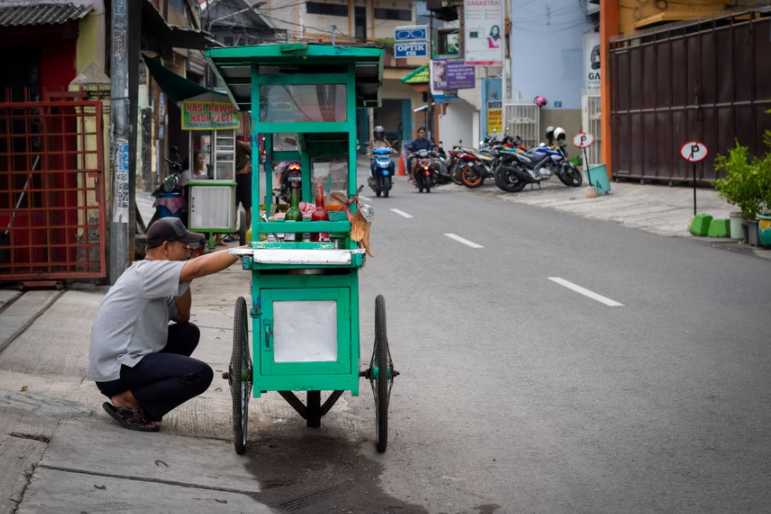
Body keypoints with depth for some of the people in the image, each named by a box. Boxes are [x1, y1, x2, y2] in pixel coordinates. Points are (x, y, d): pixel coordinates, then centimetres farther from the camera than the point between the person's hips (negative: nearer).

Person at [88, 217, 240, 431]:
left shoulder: (155, 279, 15)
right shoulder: (146, 271, -16)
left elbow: (181, 318, 19)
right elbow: (197, 267, -29)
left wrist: (184, 284, 5)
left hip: (124, 360, 10)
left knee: (188, 333, 18)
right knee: (200, 374, -19)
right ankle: (126, 401, -8)